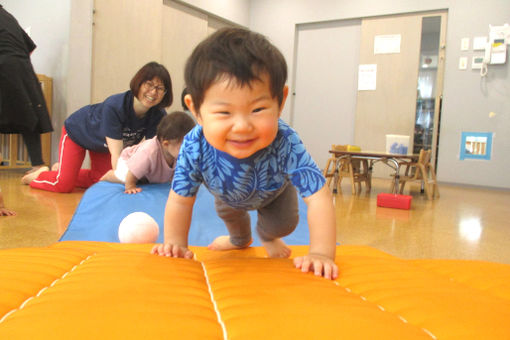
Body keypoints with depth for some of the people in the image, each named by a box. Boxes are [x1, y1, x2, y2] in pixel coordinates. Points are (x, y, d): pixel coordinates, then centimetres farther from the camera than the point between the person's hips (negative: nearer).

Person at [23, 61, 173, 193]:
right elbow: (116, 154, -44)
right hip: (78, 130, -5)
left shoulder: (158, 116, -28)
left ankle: (62, 170, 36)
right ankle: (39, 176, 26)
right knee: (63, 185, -8)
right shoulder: (114, 107, -43)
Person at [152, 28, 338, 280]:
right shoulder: (194, 148, -44)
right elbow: (180, 201, -27)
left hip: (273, 191, -2)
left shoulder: (284, 143, -50)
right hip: (229, 193, 3)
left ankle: (268, 237, 39)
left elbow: (318, 198, -47)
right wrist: (175, 244, -31)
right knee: (227, 213, 27)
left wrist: (321, 254, -53)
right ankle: (240, 240, 65)